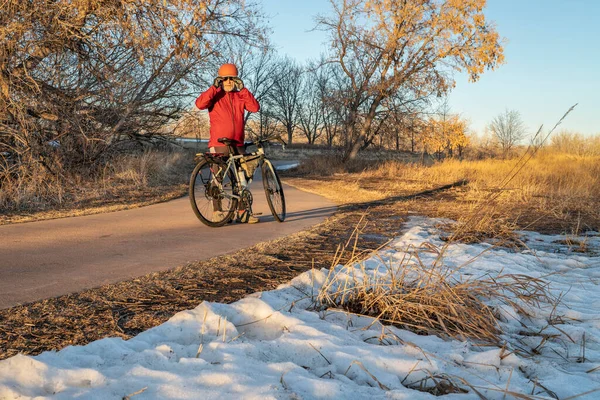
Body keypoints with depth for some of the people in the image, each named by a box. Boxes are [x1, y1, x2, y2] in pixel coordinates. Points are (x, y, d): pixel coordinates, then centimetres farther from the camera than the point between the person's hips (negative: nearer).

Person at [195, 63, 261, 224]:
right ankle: (217, 212, 7)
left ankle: (242, 211, 17)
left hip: (238, 144, 4)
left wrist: (243, 90, -8)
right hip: (219, 144, -4)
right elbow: (200, 104, -17)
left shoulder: (240, 96, 12)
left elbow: (255, 107, -4)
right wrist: (214, 87, -17)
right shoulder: (215, 96, 1)